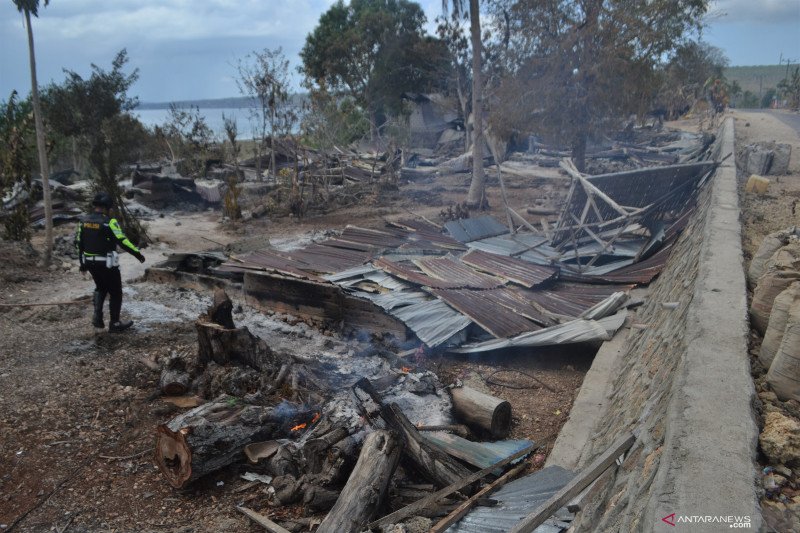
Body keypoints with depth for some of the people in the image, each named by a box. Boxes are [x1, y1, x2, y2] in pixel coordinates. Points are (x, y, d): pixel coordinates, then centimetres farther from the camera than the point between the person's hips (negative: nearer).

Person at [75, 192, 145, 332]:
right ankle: (115, 324, 16)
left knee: (100, 288, 28)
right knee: (115, 292, 9)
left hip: (90, 262, 7)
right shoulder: (109, 222, -17)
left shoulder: (84, 221, 3)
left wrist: (82, 263, 19)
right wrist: (138, 253, -14)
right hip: (107, 263, -6)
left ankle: (97, 317, 15)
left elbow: (79, 243, 9)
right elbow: (122, 241, -21)